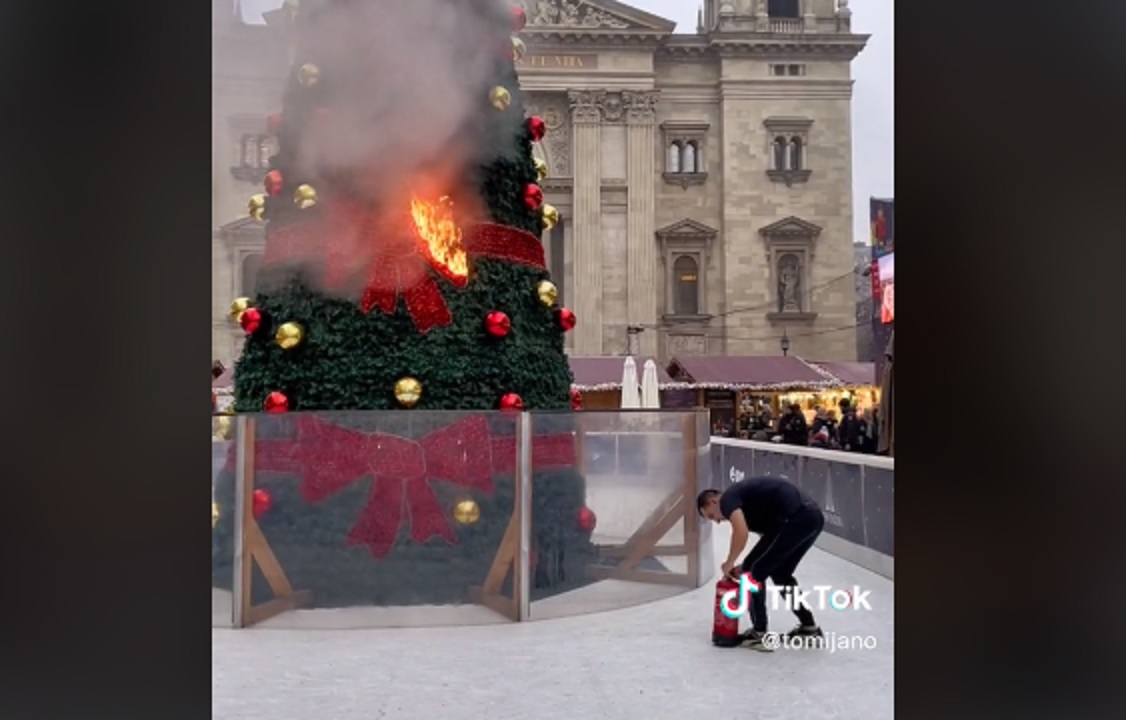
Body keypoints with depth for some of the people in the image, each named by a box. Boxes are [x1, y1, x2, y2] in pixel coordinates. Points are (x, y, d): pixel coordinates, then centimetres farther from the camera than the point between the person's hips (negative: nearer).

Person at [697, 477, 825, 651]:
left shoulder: (728, 499, 4)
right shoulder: (747, 500, 30)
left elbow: (741, 532, -16)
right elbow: (768, 533, 32)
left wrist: (729, 563, 0)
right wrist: (747, 570, 31)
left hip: (795, 519, -10)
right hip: (812, 516, 10)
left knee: (753, 570, 4)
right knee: (780, 572, 26)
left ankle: (759, 634, 10)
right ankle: (809, 627, 32)